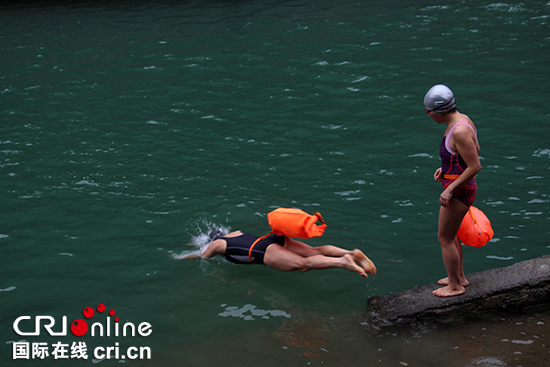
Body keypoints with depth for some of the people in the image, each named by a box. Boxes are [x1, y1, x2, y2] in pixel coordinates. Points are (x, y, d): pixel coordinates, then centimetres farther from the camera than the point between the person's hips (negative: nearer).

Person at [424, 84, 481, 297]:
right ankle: (459, 277, 39)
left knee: (444, 238, 4)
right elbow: (475, 149, 16)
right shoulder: (461, 119, 3)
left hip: (459, 190, -10)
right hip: (460, 187, 10)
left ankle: (455, 286, 18)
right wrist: (447, 167, 12)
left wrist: (450, 190, -22)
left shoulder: (459, 132, -27)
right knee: (449, 234, 24)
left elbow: (475, 167, -26)